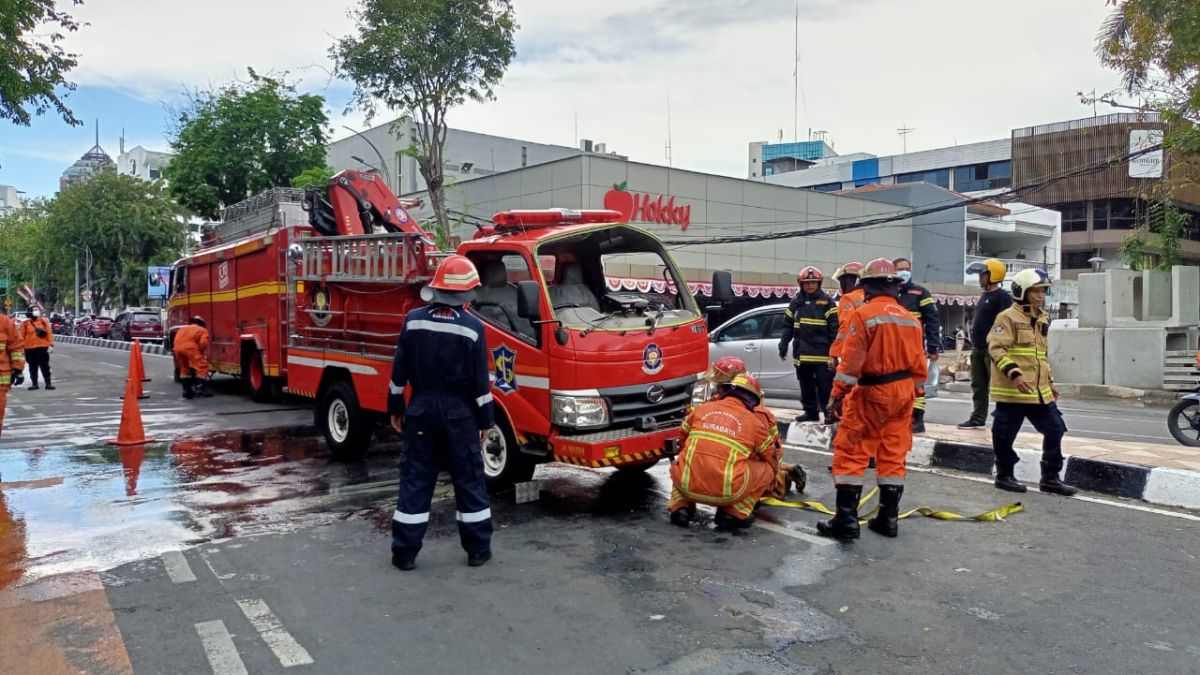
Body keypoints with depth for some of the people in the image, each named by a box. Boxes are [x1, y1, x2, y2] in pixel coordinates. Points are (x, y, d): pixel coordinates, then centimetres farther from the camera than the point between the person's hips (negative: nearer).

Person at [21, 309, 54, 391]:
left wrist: (50, 344, -7)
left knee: (45, 367, 1)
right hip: (30, 349, 1)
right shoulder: (26, 323, 3)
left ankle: (48, 383, 2)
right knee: (33, 368, 9)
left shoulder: (44, 321, 3)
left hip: (42, 348, -1)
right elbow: (22, 336, 4)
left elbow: (49, 333, 0)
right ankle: (34, 384, 16)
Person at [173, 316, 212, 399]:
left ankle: (186, 391, 23)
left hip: (178, 346, 6)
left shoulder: (182, 329, 39)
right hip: (189, 346, -6)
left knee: (184, 368, 22)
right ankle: (200, 389, -6)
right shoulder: (203, 330, 24)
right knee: (201, 366, 2)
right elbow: (203, 342, 1)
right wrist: (200, 352, 18)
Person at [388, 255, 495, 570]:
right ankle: (478, 549, 16)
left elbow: (400, 370, 1)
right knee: (470, 480, 8)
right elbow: (480, 379, -8)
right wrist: (485, 419, 2)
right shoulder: (473, 327, -10)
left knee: (415, 479, 9)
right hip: (460, 413, -2)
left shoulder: (414, 320, -3)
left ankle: (404, 552, 12)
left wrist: (395, 407, 12)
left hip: (420, 408, 2)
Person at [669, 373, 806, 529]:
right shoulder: (755, 421, 10)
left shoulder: (703, 408, 14)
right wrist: (768, 487, 44)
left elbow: (683, 438, 31)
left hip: (686, 486, 3)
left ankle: (681, 507, 11)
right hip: (727, 493, -2)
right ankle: (735, 513, 5)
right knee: (766, 469, 21)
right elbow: (773, 463, 23)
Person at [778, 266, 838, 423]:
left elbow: (835, 327, -4)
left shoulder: (826, 301, -1)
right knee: (806, 386, 11)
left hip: (822, 354, -5)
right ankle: (810, 412, 20)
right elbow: (788, 326, 16)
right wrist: (783, 345, 9)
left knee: (825, 386, -4)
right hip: (802, 353, 5)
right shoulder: (795, 303, 12)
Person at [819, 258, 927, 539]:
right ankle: (888, 518, 18)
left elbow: (851, 360, -16)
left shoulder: (863, 314, -12)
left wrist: (838, 395, -12)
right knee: (893, 456, 12)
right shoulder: (910, 319, 9)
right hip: (902, 393, 7)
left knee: (850, 454, -1)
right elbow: (919, 364, 13)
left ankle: (846, 520, -3)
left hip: (871, 393, -6)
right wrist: (914, 394, 21)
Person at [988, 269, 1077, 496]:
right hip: (1012, 391, -8)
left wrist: (1050, 381, 23)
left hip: (1040, 391, 8)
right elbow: (996, 348, -19)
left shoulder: (1043, 319, 17)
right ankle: (1004, 476, 20)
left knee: (1055, 430, 7)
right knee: (1005, 434, 2)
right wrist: (1014, 373, -28)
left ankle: (1050, 478, 18)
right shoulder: (1008, 317, -10)